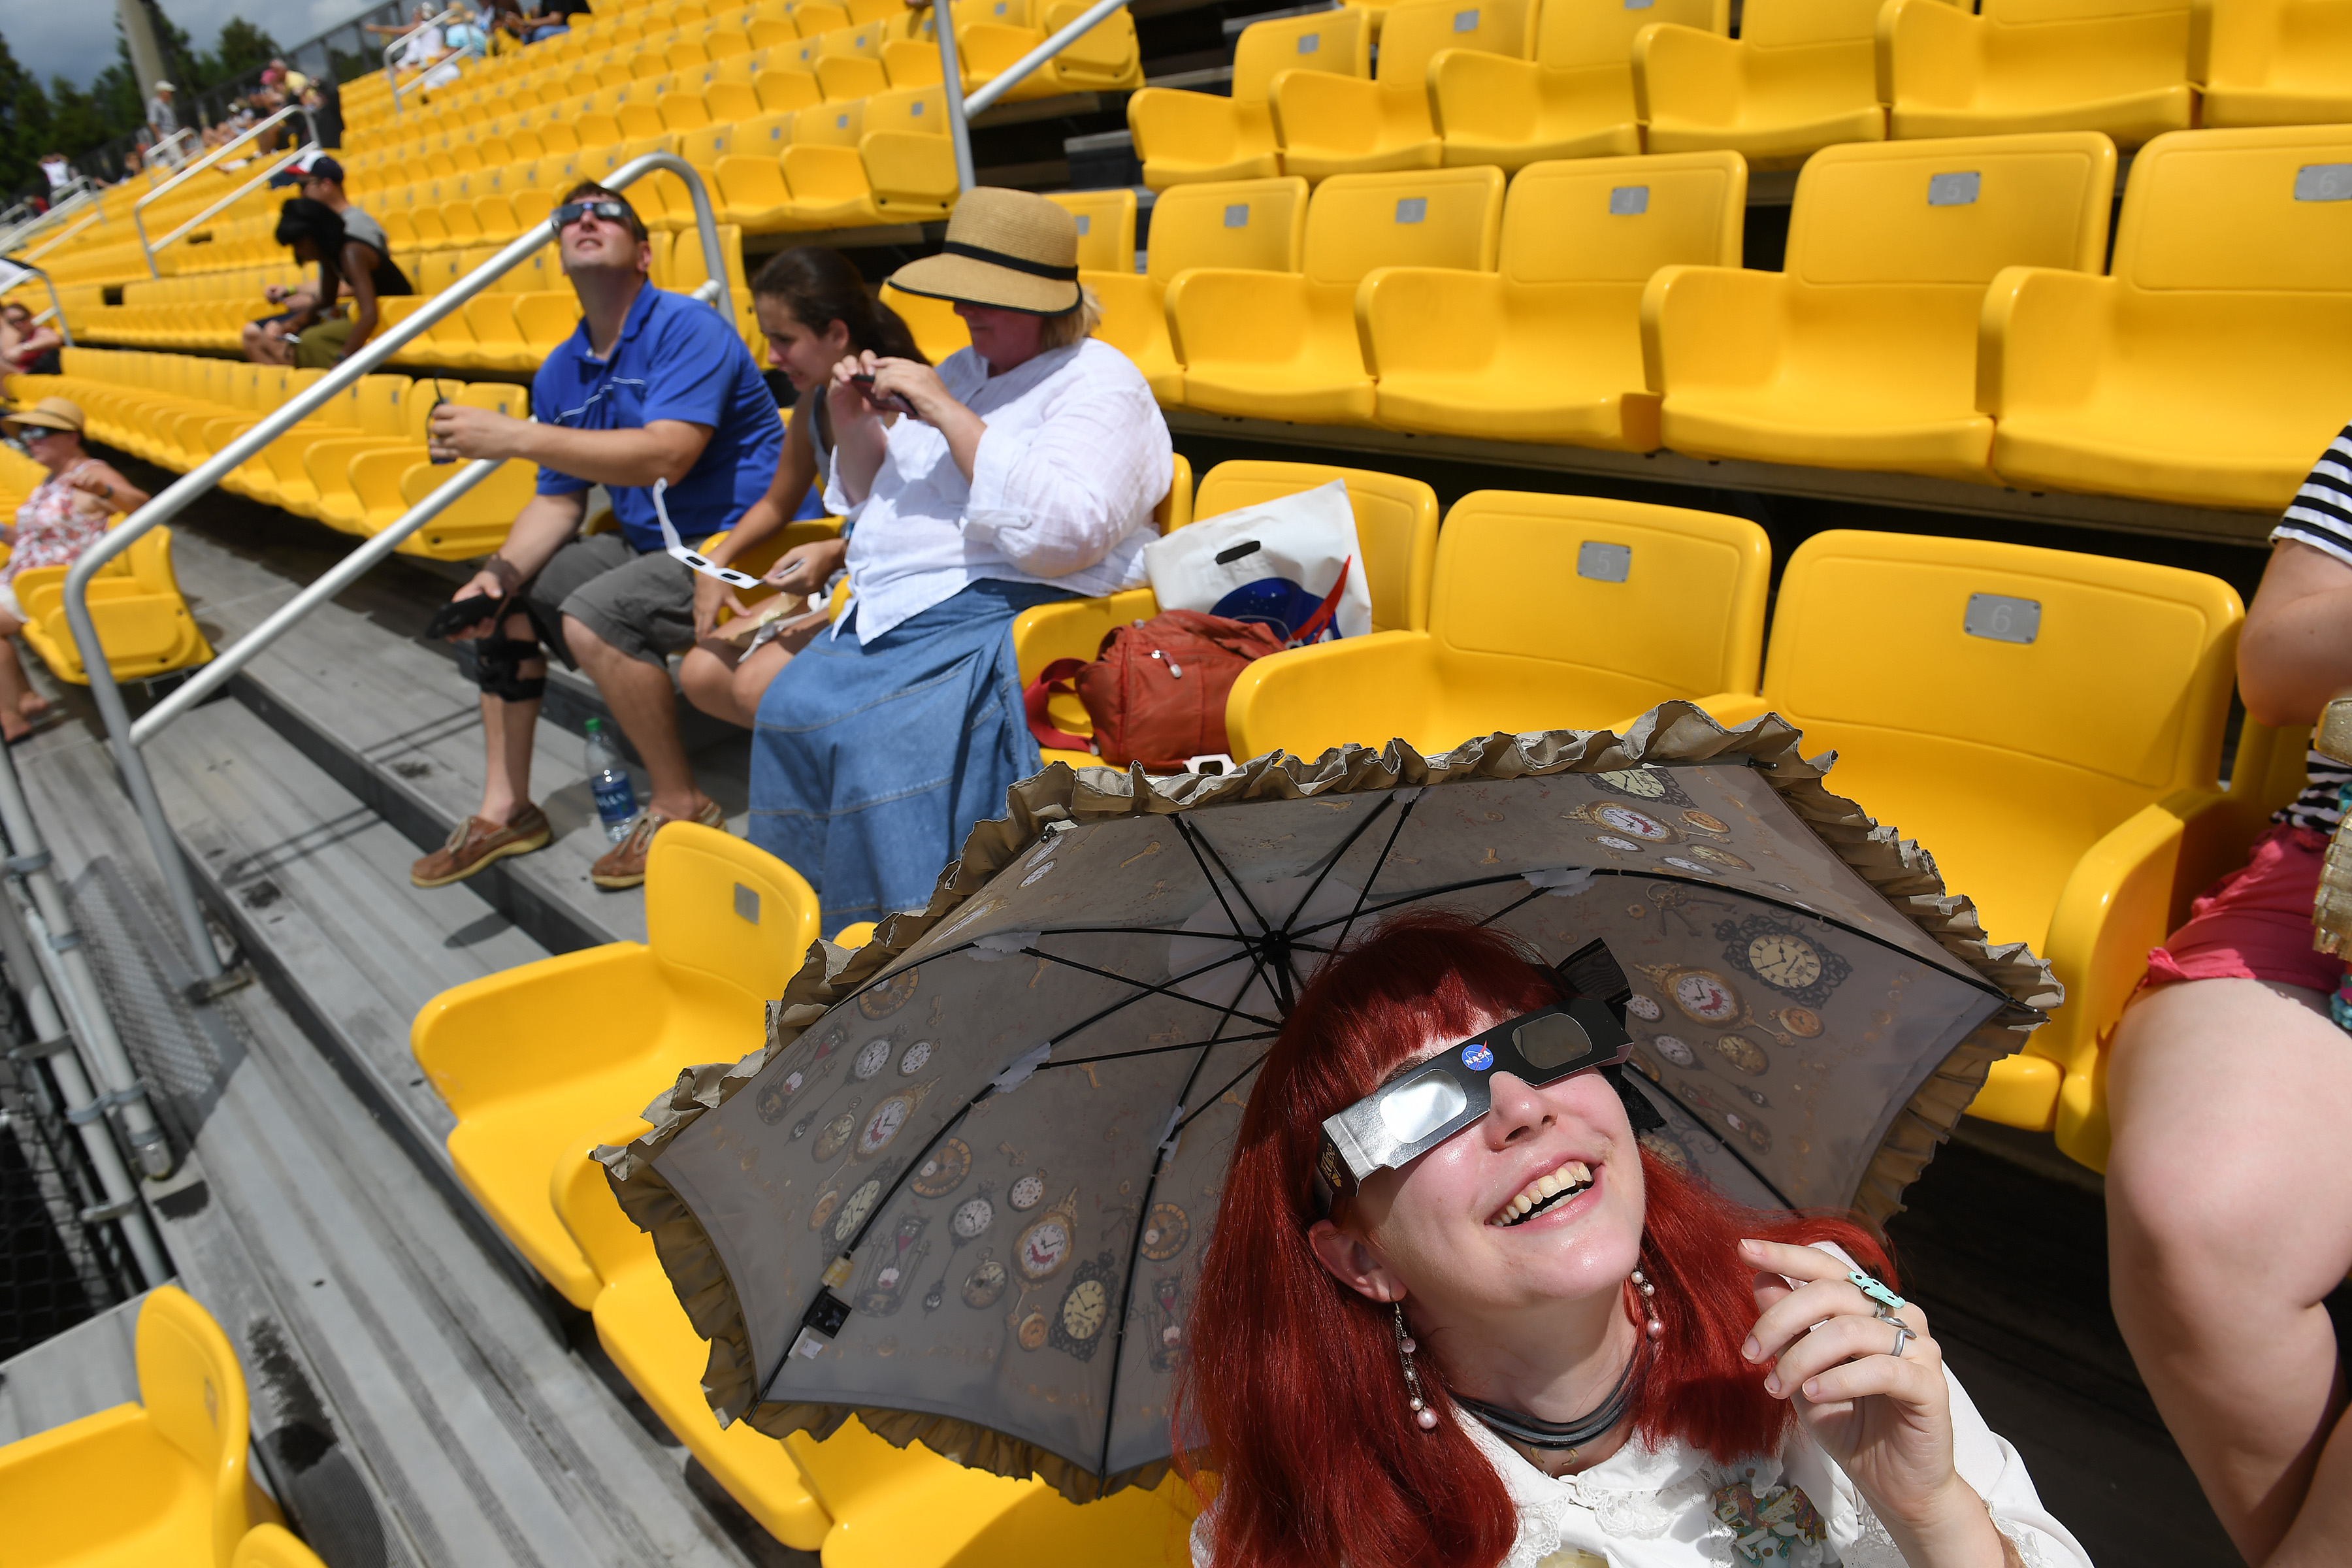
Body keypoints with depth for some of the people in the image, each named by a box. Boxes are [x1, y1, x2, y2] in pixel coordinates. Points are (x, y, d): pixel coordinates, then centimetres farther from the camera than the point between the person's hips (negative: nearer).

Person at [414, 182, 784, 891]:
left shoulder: (688, 328, -16)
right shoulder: (561, 372, 10)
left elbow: (664, 456, -30)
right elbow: (558, 499, 10)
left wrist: (511, 436, -30)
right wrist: (500, 573, -10)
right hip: (647, 542, 9)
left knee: (593, 614, -29)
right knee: (506, 593, 6)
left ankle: (682, 805, -11)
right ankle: (506, 808, 14)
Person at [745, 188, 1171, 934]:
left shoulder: (1099, 383, -1)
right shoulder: (962, 370, 24)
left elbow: (1062, 532, -20)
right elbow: (879, 502, 30)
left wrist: (950, 416, -17)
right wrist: (852, 426, 8)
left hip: (1000, 611, -8)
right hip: (892, 607, 8)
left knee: (881, 735, -31)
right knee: (790, 709, -19)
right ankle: (803, 923, -10)